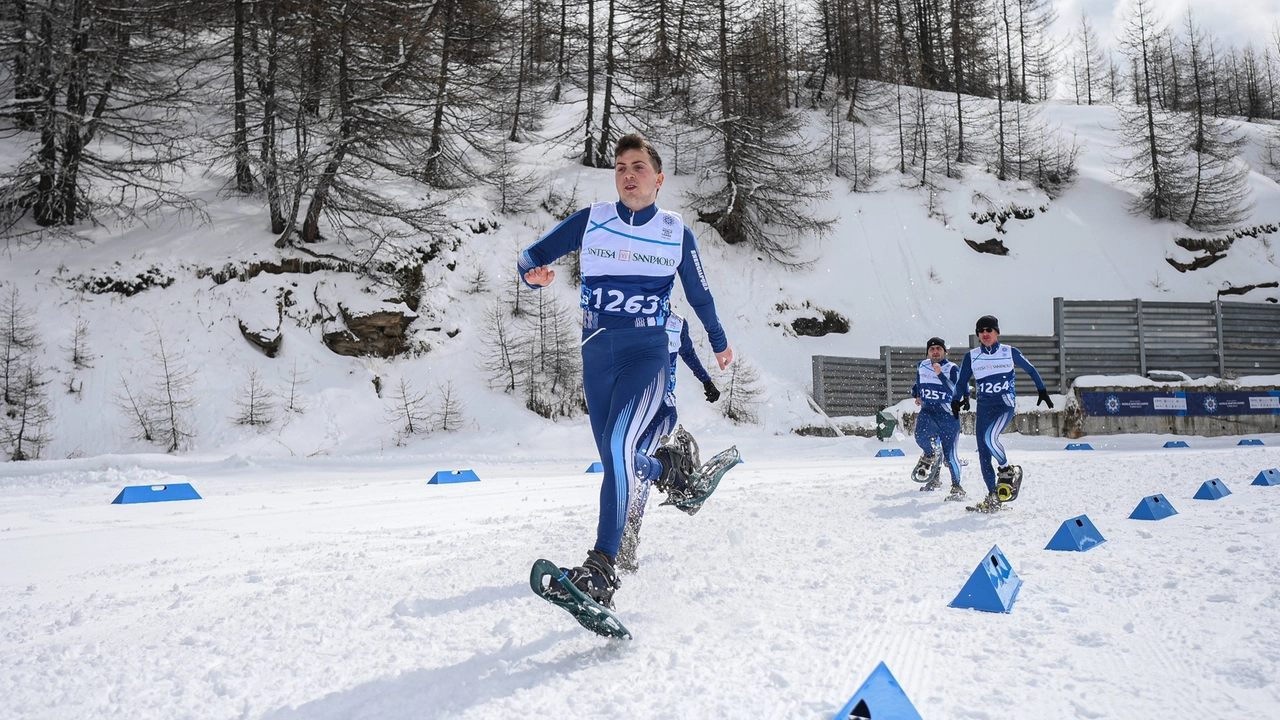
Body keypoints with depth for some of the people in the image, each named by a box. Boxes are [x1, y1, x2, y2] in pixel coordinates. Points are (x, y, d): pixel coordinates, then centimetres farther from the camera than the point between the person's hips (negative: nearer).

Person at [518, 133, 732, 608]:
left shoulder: (677, 234, 5)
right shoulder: (590, 222, 4)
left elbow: (699, 295, 20)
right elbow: (531, 255, 8)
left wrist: (719, 342, 32)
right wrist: (534, 272, -16)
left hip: (647, 355, -3)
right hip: (596, 358, 3)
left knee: (619, 443, -27)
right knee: (616, 461, 8)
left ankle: (602, 566, -26)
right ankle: (666, 467, 43)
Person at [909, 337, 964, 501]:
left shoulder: (952, 369, -6)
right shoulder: (921, 366, 8)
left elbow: (955, 392, -20)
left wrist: (940, 374, -27)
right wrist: (916, 394, 10)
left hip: (948, 415, -3)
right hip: (927, 412, 3)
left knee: (950, 454, -5)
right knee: (921, 436, -28)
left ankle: (957, 487, 14)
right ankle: (931, 454, 6)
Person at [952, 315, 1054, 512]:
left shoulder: (1010, 352, -1)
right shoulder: (971, 357, 3)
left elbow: (1030, 369, 14)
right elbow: (962, 383, 9)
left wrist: (1042, 390, 18)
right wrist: (957, 400, -5)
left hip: (1006, 403, -3)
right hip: (984, 406, 3)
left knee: (989, 437, -29)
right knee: (983, 454, 0)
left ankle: (1007, 470, -2)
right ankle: (993, 497, 11)